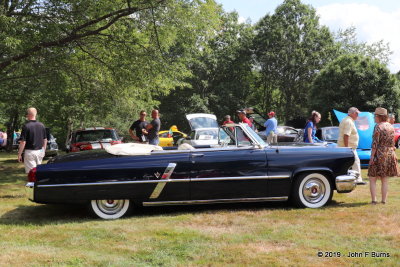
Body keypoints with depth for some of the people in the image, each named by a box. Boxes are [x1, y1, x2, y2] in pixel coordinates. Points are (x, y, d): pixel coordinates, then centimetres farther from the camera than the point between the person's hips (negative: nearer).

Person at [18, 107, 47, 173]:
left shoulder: (26, 126, -13)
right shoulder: (41, 125, 4)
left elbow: (23, 142, -15)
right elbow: (45, 140, 11)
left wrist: (19, 154, -8)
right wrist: (44, 151, 22)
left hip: (30, 152, -6)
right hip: (40, 151, 6)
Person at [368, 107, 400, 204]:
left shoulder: (378, 127, -13)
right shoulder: (391, 126, 9)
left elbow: (375, 143, -17)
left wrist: (372, 156, -14)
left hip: (379, 154, -7)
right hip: (390, 154, 7)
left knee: (372, 179, 1)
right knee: (384, 179, 12)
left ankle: (374, 200, -5)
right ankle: (384, 200, 13)